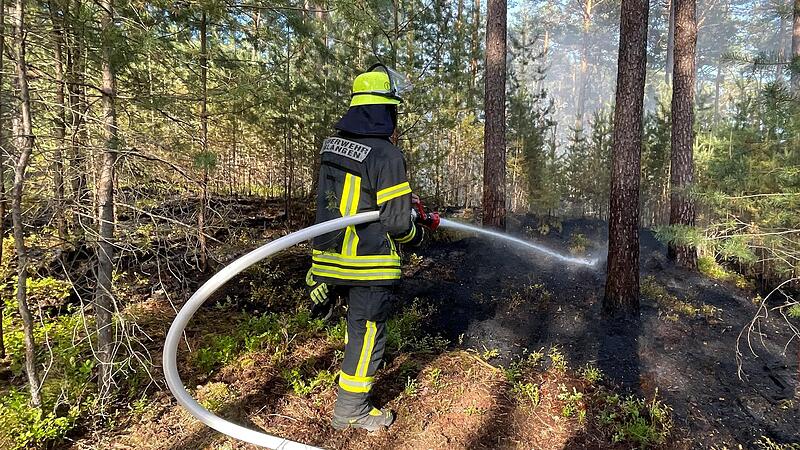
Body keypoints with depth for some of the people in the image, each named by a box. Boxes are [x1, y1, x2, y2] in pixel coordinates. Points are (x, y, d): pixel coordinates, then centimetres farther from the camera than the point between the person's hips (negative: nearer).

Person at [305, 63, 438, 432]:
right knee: (367, 332, 8)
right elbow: (397, 221, -17)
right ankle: (351, 410, 22)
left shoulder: (333, 146, 6)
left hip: (333, 255, 8)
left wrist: (406, 205, 16)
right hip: (369, 262, -8)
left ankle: (352, 375, 46)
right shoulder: (386, 154, -19)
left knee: (356, 322, 26)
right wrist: (416, 235, 7)